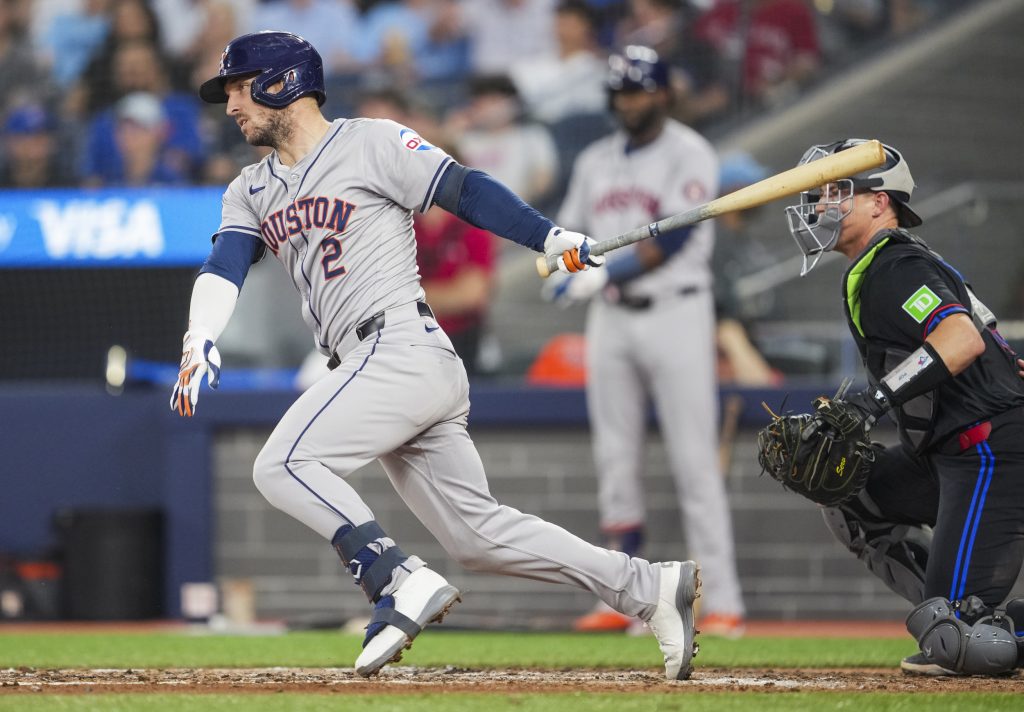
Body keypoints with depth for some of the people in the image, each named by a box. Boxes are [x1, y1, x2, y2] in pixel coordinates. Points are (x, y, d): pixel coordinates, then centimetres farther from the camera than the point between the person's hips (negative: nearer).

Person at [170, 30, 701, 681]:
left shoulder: (372, 143, 1)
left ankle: (403, 583, -23)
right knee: (478, 534, 4)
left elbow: (464, 190, -6)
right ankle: (652, 588, 6)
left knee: (284, 464, -20)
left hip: (406, 350, -8)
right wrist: (201, 340, -15)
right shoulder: (252, 193, 20)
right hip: (373, 368, 8)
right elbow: (225, 266, 4)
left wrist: (551, 237, -19)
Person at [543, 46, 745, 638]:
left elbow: (672, 237, -16)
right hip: (611, 319, 6)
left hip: (675, 313, -6)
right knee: (616, 461, 5)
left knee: (696, 463, -9)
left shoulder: (690, 155, -5)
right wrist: (565, 270, -5)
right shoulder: (596, 160, 15)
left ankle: (723, 603, -11)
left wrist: (607, 272, -24)